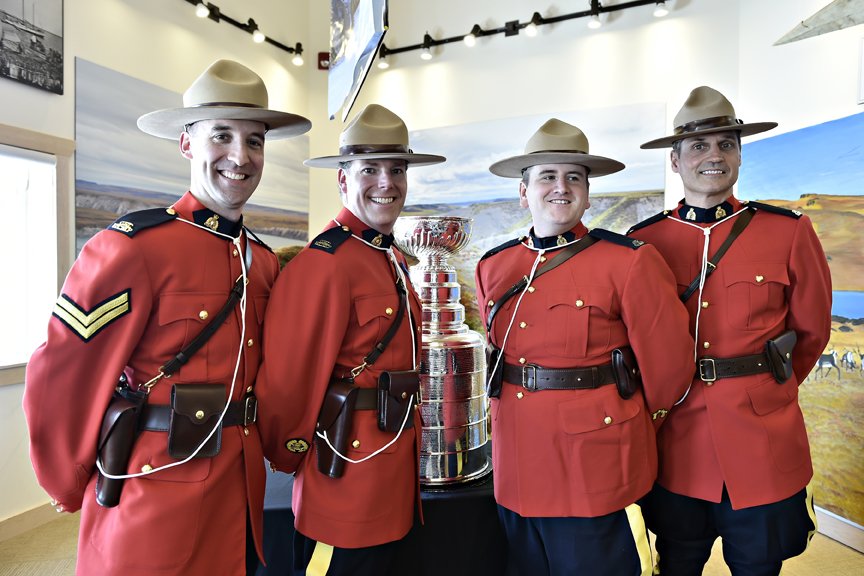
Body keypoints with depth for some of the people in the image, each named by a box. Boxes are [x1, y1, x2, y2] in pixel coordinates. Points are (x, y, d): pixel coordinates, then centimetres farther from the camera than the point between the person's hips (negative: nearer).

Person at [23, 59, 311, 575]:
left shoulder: (264, 260, 4)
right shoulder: (134, 246, -16)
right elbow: (59, 383, -11)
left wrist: (254, 448, 10)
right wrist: (76, 490, 0)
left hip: (242, 498, 6)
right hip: (155, 510, -6)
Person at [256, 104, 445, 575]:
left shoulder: (393, 261, 8)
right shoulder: (324, 262, -20)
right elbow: (290, 379, -18)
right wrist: (289, 457, -4)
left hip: (394, 465, 8)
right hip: (346, 472, -8)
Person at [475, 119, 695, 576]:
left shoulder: (629, 262, -11)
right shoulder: (493, 266, 3)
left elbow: (669, 364, -5)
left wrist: (633, 426, 7)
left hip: (593, 467, -4)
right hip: (516, 468, 5)